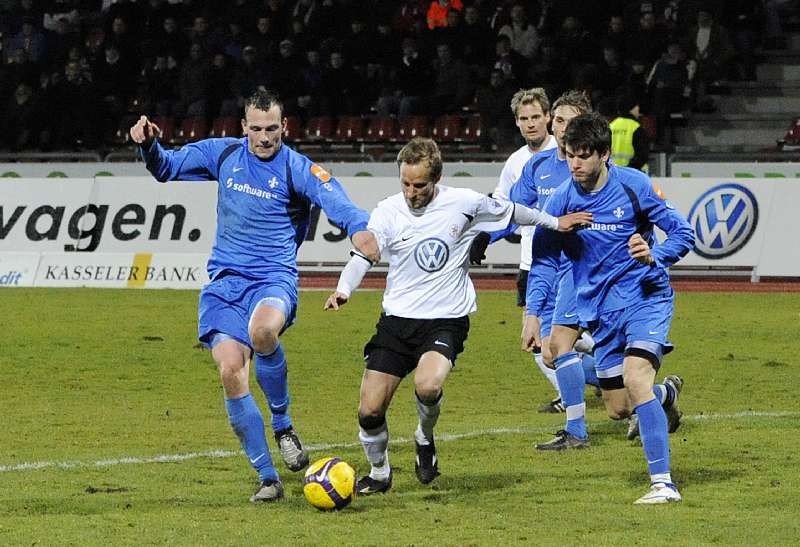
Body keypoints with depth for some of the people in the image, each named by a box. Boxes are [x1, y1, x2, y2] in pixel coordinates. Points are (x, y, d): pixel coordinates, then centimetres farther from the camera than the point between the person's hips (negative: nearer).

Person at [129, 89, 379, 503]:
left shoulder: (297, 169, -4)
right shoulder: (222, 154, 9)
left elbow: (334, 199, -22)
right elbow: (167, 168, 20)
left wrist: (358, 227, -43)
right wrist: (148, 145, -2)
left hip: (274, 280, -3)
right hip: (224, 282, 3)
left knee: (262, 329, -37)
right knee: (230, 370, -14)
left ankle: (283, 425, -11)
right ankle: (267, 479, -4)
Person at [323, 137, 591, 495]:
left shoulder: (462, 203, -4)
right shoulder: (388, 211, -4)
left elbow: (509, 211, 13)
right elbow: (363, 254, -14)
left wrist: (555, 223, 23)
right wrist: (344, 290, -34)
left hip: (446, 319, -2)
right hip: (398, 318, 2)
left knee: (428, 385, -31)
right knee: (369, 411, -4)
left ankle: (425, 439, 2)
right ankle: (379, 474, 24)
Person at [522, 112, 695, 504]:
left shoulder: (635, 186, -12)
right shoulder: (561, 200, -4)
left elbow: (683, 233, -6)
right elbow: (544, 260, 5)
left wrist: (654, 255, -26)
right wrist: (533, 313, -6)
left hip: (646, 298, -5)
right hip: (600, 311, 5)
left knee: (635, 377, -26)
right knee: (618, 409, 8)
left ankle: (663, 483, -23)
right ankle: (665, 395, 45)